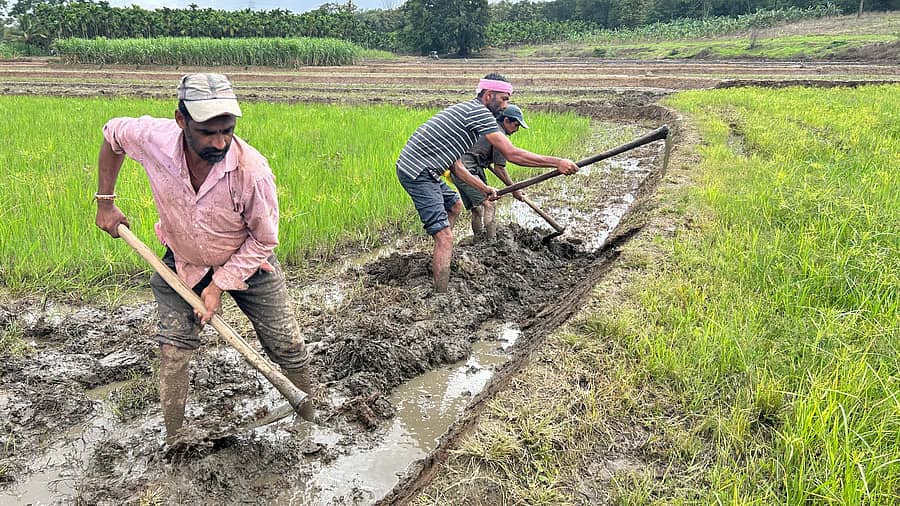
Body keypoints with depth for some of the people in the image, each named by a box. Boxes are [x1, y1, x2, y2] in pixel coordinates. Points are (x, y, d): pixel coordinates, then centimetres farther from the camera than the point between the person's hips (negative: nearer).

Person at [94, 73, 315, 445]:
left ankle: (312, 423, 25)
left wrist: (220, 285, -21)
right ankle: (173, 441, 16)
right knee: (173, 348, -3)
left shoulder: (252, 171, -35)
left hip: (246, 263, -1)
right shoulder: (153, 138, -27)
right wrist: (105, 203, 0)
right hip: (182, 262, 2)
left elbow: (264, 240, -19)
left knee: (287, 346, 3)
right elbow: (112, 134, -1)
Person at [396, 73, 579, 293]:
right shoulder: (479, 112, -11)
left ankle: (439, 263, 34)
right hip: (418, 172, -11)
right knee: (445, 236, -15)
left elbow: (455, 166, 21)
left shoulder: (466, 110, 20)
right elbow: (512, 154, -19)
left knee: (454, 205, 30)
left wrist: (484, 189, 20)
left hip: (413, 166, 11)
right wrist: (558, 163, -15)